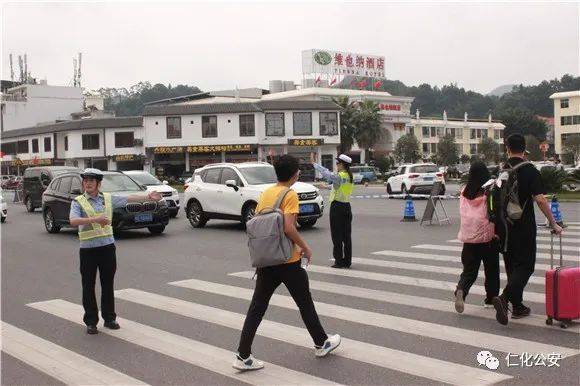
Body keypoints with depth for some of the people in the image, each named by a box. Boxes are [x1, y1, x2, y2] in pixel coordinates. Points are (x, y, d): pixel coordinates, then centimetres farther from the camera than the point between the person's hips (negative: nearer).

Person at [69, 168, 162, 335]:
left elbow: (130, 198, 12)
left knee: (108, 285, 10)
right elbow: (73, 221, -20)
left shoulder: (108, 198, 9)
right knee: (89, 287, 3)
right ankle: (91, 322, 12)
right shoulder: (78, 202, -3)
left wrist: (149, 196, 9)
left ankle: (109, 318, 21)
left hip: (107, 246, 3)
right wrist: (95, 219, -30)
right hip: (88, 249, -3)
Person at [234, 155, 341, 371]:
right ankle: (322, 344, 30)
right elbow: (289, 228, -23)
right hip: (288, 262, -6)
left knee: (257, 307, 6)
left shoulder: (265, 193, 8)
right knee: (305, 304, 13)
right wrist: (305, 248, -9)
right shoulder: (290, 195, -13)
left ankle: (243, 356, 3)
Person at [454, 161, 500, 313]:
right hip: (488, 237, -3)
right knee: (491, 269, 14)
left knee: (469, 269, 7)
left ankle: (461, 291, -18)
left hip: (469, 237, 3)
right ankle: (491, 298, 24)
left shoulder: (464, 192, 0)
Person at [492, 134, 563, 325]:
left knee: (512, 266, 15)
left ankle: (517, 306, 21)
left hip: (505, 226, 5)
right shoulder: (530, 170, -10)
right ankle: (504, 298, -19)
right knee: (525, 266, 0)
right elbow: (540, 199, -17)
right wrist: (553, 224, -10)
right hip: (525, 226, -5)